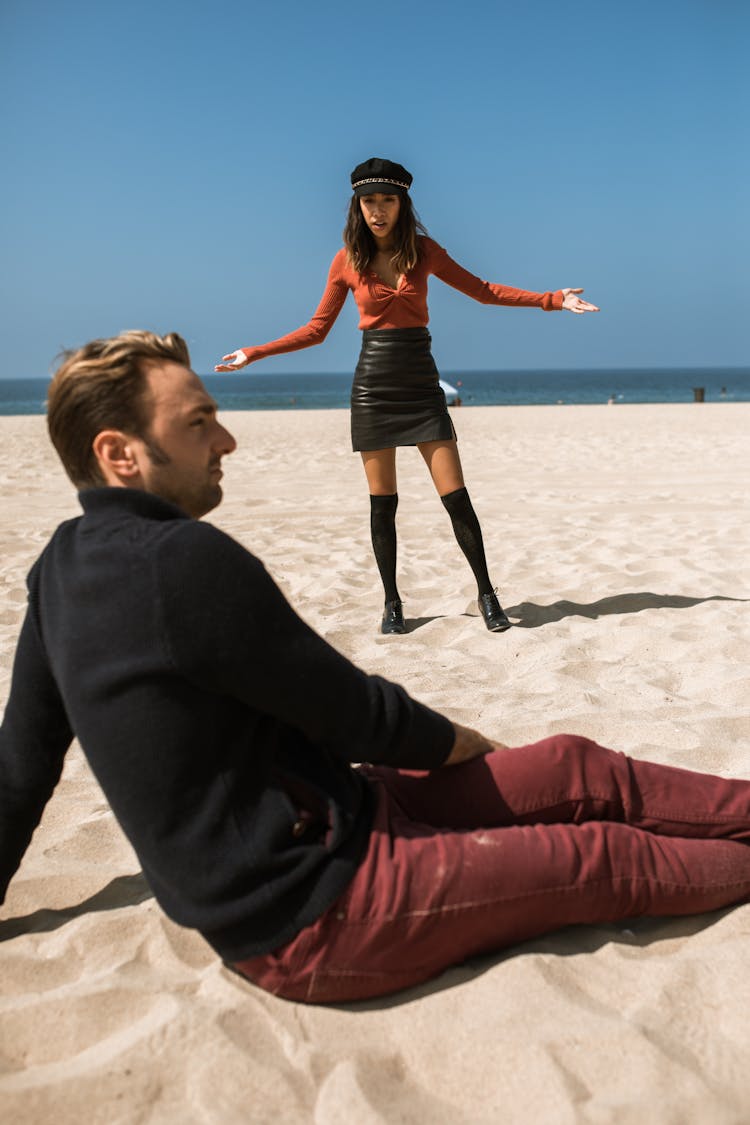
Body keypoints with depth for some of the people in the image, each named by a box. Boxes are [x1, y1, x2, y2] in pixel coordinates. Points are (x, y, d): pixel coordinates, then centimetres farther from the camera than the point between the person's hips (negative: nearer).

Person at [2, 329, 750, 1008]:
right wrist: (468, 747, 3)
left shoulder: (62, 568, 2)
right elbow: (353, 712, -17)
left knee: (577, 770, 10)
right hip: (308, 915, -8)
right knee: (611, 861, 5)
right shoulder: (184, 561, -27)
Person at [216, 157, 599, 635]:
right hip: (373, 386, 0)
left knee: (456, 496, -5)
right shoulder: (347, 260, 3)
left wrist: (550, 299, 6)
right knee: (382, 503, 2)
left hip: (422, 384, 0)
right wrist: (255, 353, 4)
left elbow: (481, 289, 12)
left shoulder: (424, 250, 4)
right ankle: (392, 602, 16)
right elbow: (317, 329, 9)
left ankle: (487, 594, 9)